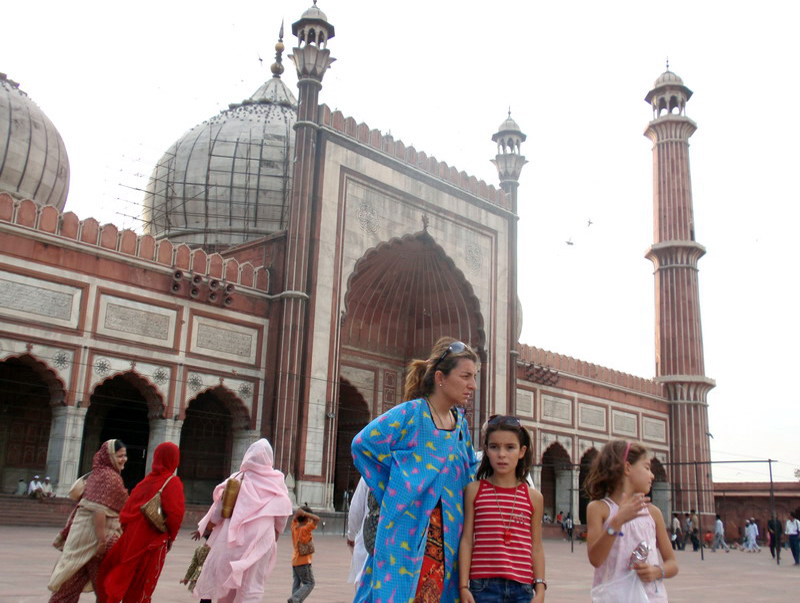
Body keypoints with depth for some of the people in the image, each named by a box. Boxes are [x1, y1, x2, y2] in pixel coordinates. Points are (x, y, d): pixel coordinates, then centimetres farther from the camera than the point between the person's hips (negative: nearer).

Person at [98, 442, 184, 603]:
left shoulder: (146, 480, 8)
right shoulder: (173, 482, -8)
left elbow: (127, 509, 8)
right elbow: (175, 513, -19)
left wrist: (128, 530, 15)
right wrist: (171, 537, -4)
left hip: (132, 536, 4)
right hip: (152, 541, -4)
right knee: (141, 588, 6)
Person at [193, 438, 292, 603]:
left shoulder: (238, 479, -4)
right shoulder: (277, 481, -2)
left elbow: (220, 506, 0)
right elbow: (282, 513, 0)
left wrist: (203, 528, 13)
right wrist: (275, 534, 16)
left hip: (234, 536, 0)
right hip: (261, 539, 0)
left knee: (224, 576, 14)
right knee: (252, 584, 4)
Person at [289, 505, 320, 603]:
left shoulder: (294, 527, 3)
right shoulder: (305, 529, -17)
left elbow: (294, 518, 21)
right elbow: (317, 519, -24)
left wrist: (299, 513, 6)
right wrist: (305, 513, -20)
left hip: (294, 561, 7)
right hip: (304, 562, -7)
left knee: (296, 584, 8)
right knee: (309, 584, 1)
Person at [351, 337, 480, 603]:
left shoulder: (461, 422, 11)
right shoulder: (410, 414, -10)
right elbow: (363, 445, -9)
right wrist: (392, 491, -5)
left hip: (446, 532, 6)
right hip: (407, 528, -6)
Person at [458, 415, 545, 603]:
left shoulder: (533, 497, 6)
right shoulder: (475, 490, 1)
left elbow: (536, 548, 8)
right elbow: (466, 540, 0)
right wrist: (463, 586, -3)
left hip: (521, 587, 2)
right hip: (483, 586, -2)